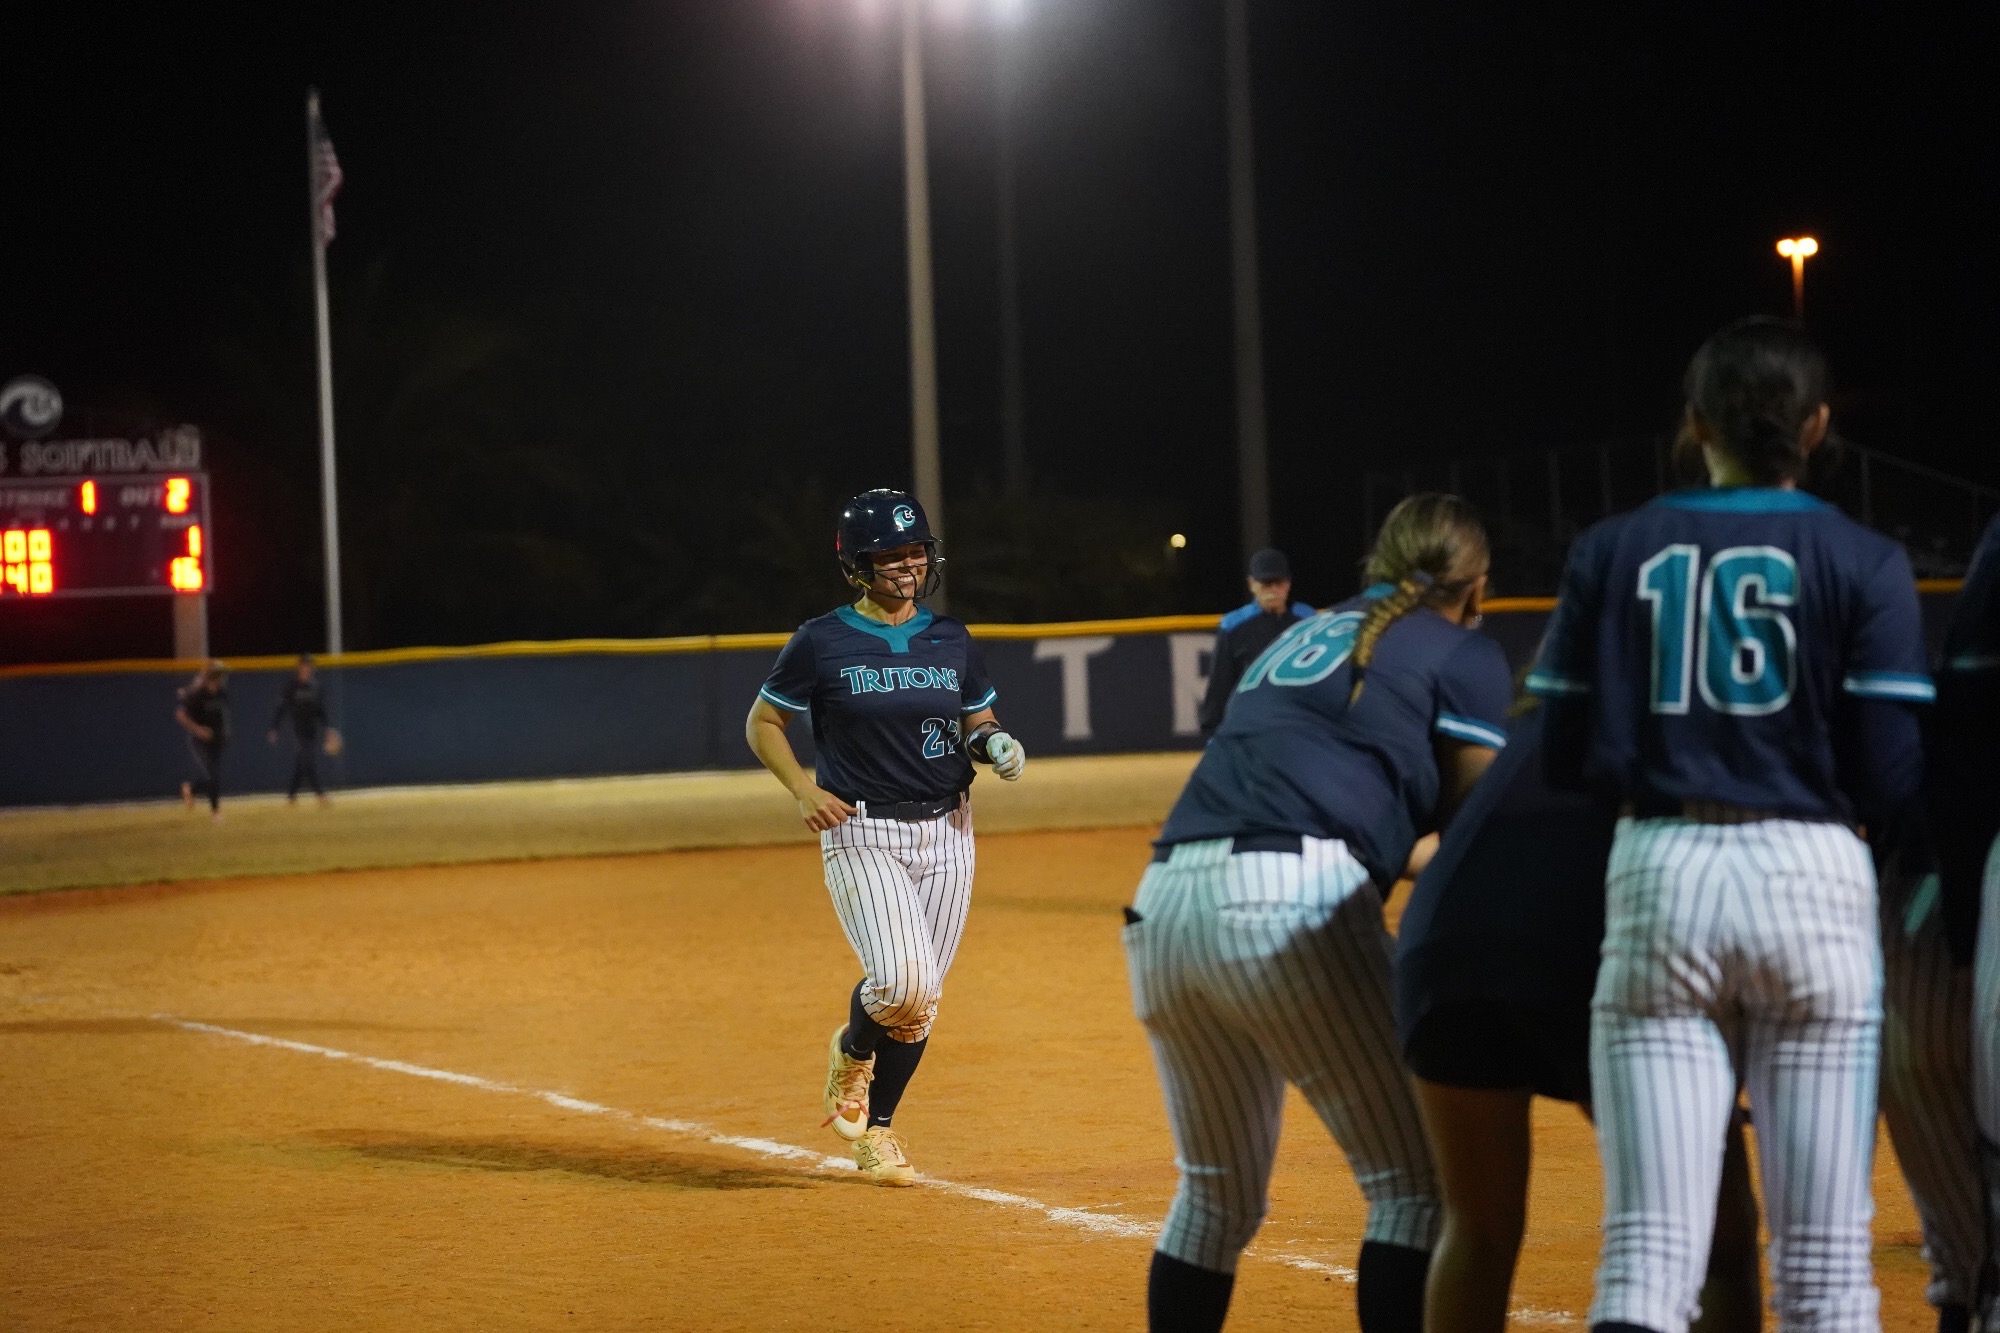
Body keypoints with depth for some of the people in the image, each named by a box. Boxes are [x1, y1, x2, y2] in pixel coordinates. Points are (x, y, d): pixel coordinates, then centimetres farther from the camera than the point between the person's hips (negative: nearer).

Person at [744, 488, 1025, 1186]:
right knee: (902, 981, -21)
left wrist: (995, 745, -6)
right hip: (863, 834, -4)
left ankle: (876, 1129, 23)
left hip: (947, 833, 5)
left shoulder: (951, 640, 8)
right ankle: (853, 1050, 13)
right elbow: (762, 722, 4)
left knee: (921, 1001, 5)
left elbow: (979, 723, 18)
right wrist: (804, 788, -11)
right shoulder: (822, 643, -4)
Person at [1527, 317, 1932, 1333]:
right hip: (1810, 877, -1)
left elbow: (1566, 757, 4)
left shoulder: (1612, 553, 6)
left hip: (1657, 878, 1)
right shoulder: (1863, 563, 1)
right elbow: (1892, 781, -4)